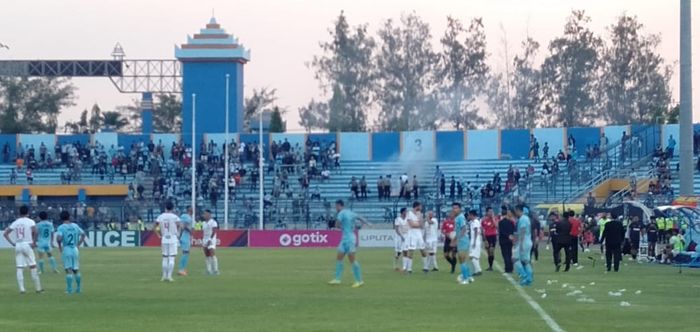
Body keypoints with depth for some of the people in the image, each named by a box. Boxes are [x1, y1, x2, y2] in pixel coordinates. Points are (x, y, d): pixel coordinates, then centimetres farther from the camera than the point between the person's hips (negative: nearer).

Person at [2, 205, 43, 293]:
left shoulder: (15, 223, 10)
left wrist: (12, 243, 9)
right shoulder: (30, 222, -3)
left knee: (19, 268, 4)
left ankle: (21, 288, -2)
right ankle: (38, 288, 3)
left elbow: (5, 233, 10)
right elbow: (34, 231, -21)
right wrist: (34, 242, -9)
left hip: (17, 246, 4)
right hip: (27, 245, -4)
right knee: (33, 267, 2)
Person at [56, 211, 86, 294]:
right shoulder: (75, 226, 6)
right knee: (76, 270, 13)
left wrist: (59, 246, -4)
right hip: (75, 249, 4)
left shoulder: (61, 227, -8)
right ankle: (78, 288, 17)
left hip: (66, 249, -4)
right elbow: (83, 234, 16)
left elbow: (59, 238, -22)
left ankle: (69, 289, -6)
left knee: (68, 270, -3)